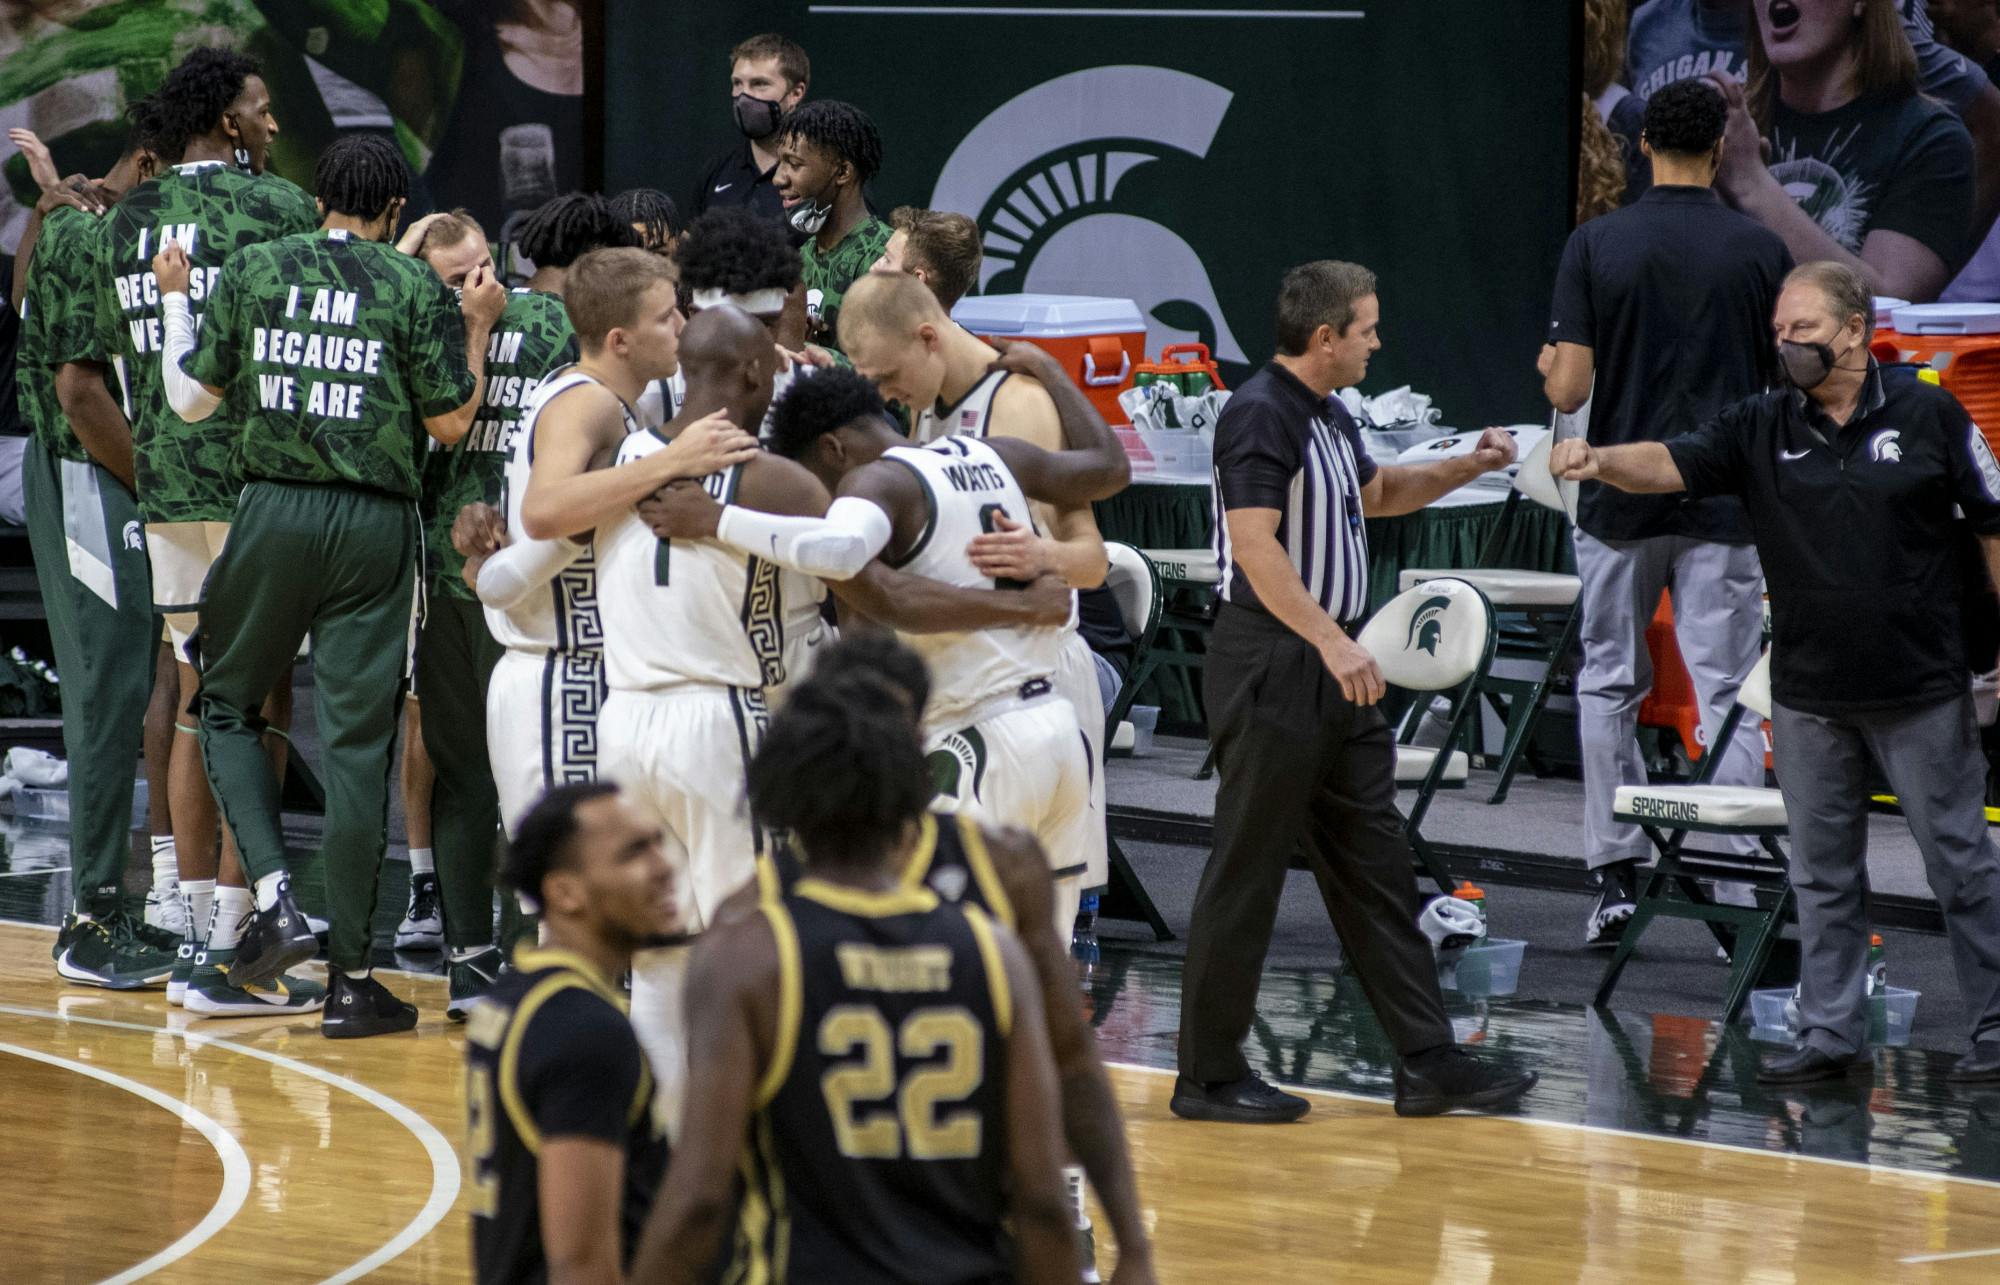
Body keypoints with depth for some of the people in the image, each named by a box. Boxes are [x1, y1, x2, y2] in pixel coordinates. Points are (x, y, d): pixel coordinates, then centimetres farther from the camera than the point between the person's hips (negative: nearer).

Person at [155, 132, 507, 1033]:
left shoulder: (252, 271, 4)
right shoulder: (417, 288, -1)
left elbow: (191, 399, 11)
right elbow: (450, 424, 0)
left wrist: (174, 302, 25)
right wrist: (479, 327, 12)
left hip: (274, 511, 1)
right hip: (376, 521, -1)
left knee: (227, 704, 18)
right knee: (356, 743, 2)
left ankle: (272, 899, -3)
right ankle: (350, 977, 4)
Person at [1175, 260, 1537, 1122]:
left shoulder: (1326, 414, 15)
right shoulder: (1260, 415, -15)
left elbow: (1373, 492, 35)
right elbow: (1254, 545, -25)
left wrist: (1465, 468, 20)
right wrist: (1332, 641, -32)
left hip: (1331, 669, 10)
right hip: (1269, 666, -10)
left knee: (1376, 871, 9)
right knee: (1246, 873, -3)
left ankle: (1427, 1063, 11)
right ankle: (1208, 1075, 4)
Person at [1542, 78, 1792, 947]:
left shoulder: (1595, 246, -5)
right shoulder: (1761, 250, -4)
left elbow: (1567, 389, -8)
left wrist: (1549, 366, 15)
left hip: (1618, 503, 0)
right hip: (1724, 512, 0)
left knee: (1609, 687, 13)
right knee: (1727, 695, 1)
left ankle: (1616, 879, 11)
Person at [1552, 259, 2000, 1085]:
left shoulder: (1929, 415, -4)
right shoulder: (1760, 429, 3)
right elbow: (1669, 464, -9)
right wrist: (1599, 460, -31)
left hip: (1922, 691, -3)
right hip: (1809, 697, 4)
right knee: (1822, 875, 9)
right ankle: (1832, 1033, 17)